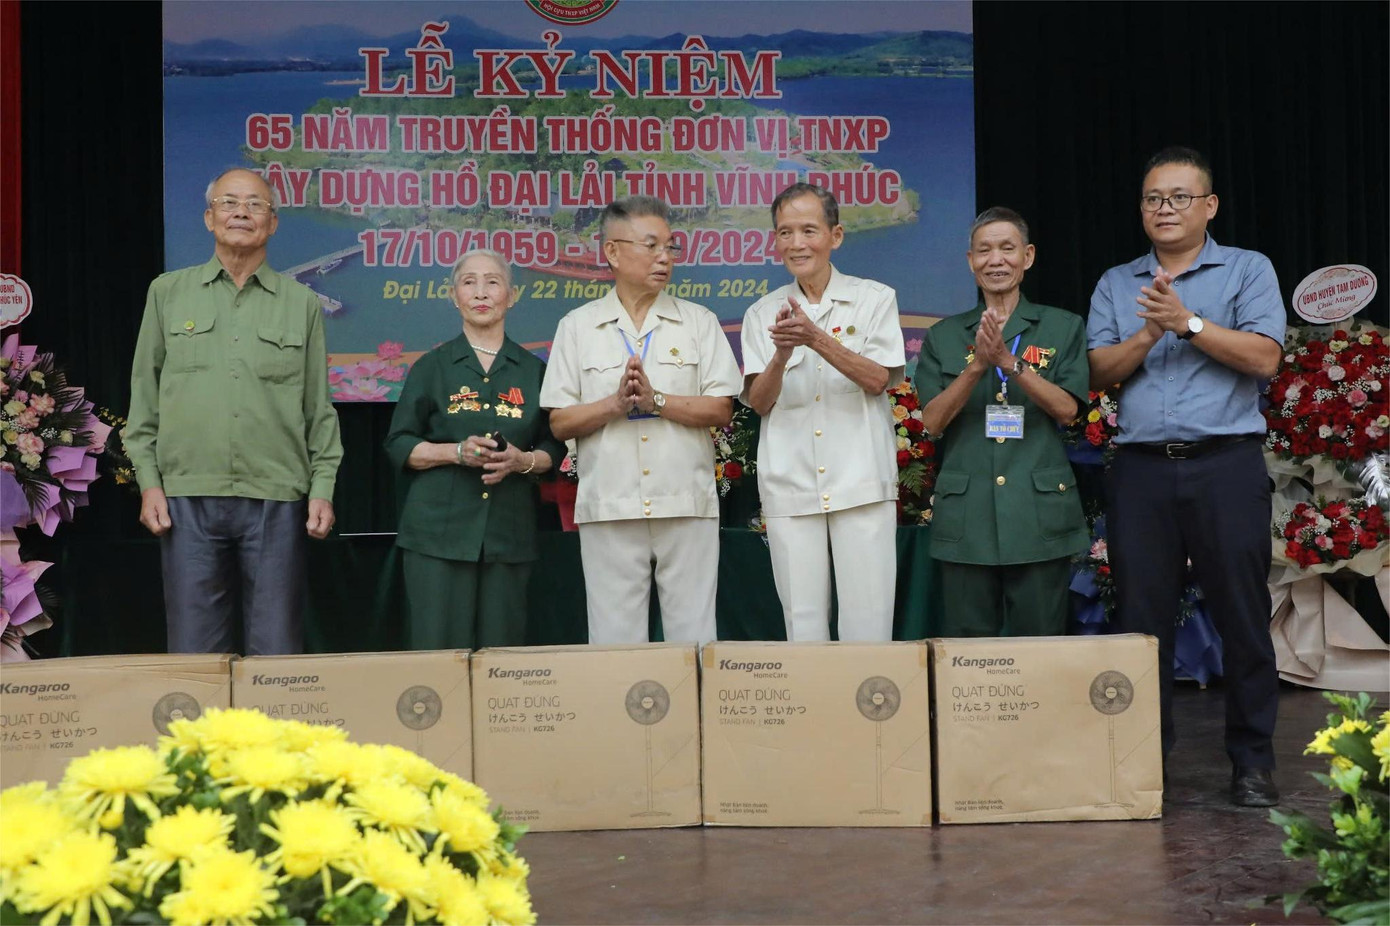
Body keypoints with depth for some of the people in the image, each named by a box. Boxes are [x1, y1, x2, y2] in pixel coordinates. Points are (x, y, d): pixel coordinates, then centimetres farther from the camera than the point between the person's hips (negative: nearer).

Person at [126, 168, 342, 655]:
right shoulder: (168, 293, 9)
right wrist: (149, 482, 2)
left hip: (277, 500, 0)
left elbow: (319, 408, 8)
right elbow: (144, 396, 9)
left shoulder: (302, 303, 8)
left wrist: (322, 489, 0)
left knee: (276, 652, 3)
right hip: (188, 498, 0)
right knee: (195, 650, 4)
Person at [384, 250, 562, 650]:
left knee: (501, 652, -1)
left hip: (509, 532, 1)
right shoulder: (433, 367, 7)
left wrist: (522, 460, -9)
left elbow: (554, 448, 13)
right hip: (438, 530, -1)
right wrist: (457, 452, -11)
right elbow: (398, 445, 5)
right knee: (438, 647, -5)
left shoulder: (533, 370, 12)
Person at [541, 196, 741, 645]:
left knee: (693, 636, 3)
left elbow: (721, 410, 0)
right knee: (615, 639, 4)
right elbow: (560, 422, 3)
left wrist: (656, 400, -13)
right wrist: (616, 404, -13)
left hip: (687, 504, 0)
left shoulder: (699, 322, 9)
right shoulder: (577, 327, 8)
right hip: (609, 507, 0)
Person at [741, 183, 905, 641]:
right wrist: (782, 352, -16)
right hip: (790, 487, 2)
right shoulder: (763, 313, 11)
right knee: (803, 620, 2)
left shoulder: (875, 299, 6)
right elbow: (758, 402, 3)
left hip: (860, 480, -2)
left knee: (867, 619, -4)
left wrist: (818, 340, -19)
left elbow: (879, 380, -6)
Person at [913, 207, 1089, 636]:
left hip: (1040, 510, -1)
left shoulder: (1063, 327, 8)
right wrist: (977, 367, -13)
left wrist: (1011, 363, -16)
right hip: (966, 516, 1)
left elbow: (1067, 409, -3)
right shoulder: (943, 336, 12)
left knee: (1041, 639, 2)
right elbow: (932, 422, 2)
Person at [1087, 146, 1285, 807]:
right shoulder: (1115, 285, 16)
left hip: (1226, 463, -3)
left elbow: (1264, 357, -7)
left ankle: (1252, 761, 9)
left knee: (1242, 614, -1)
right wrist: (1146, 337, -10)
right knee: (1140, 616, 4)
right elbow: (1098, 373, 6)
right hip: (1140, 470, 3)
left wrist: (1188, 323, -13)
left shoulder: (1247, 271, 7)